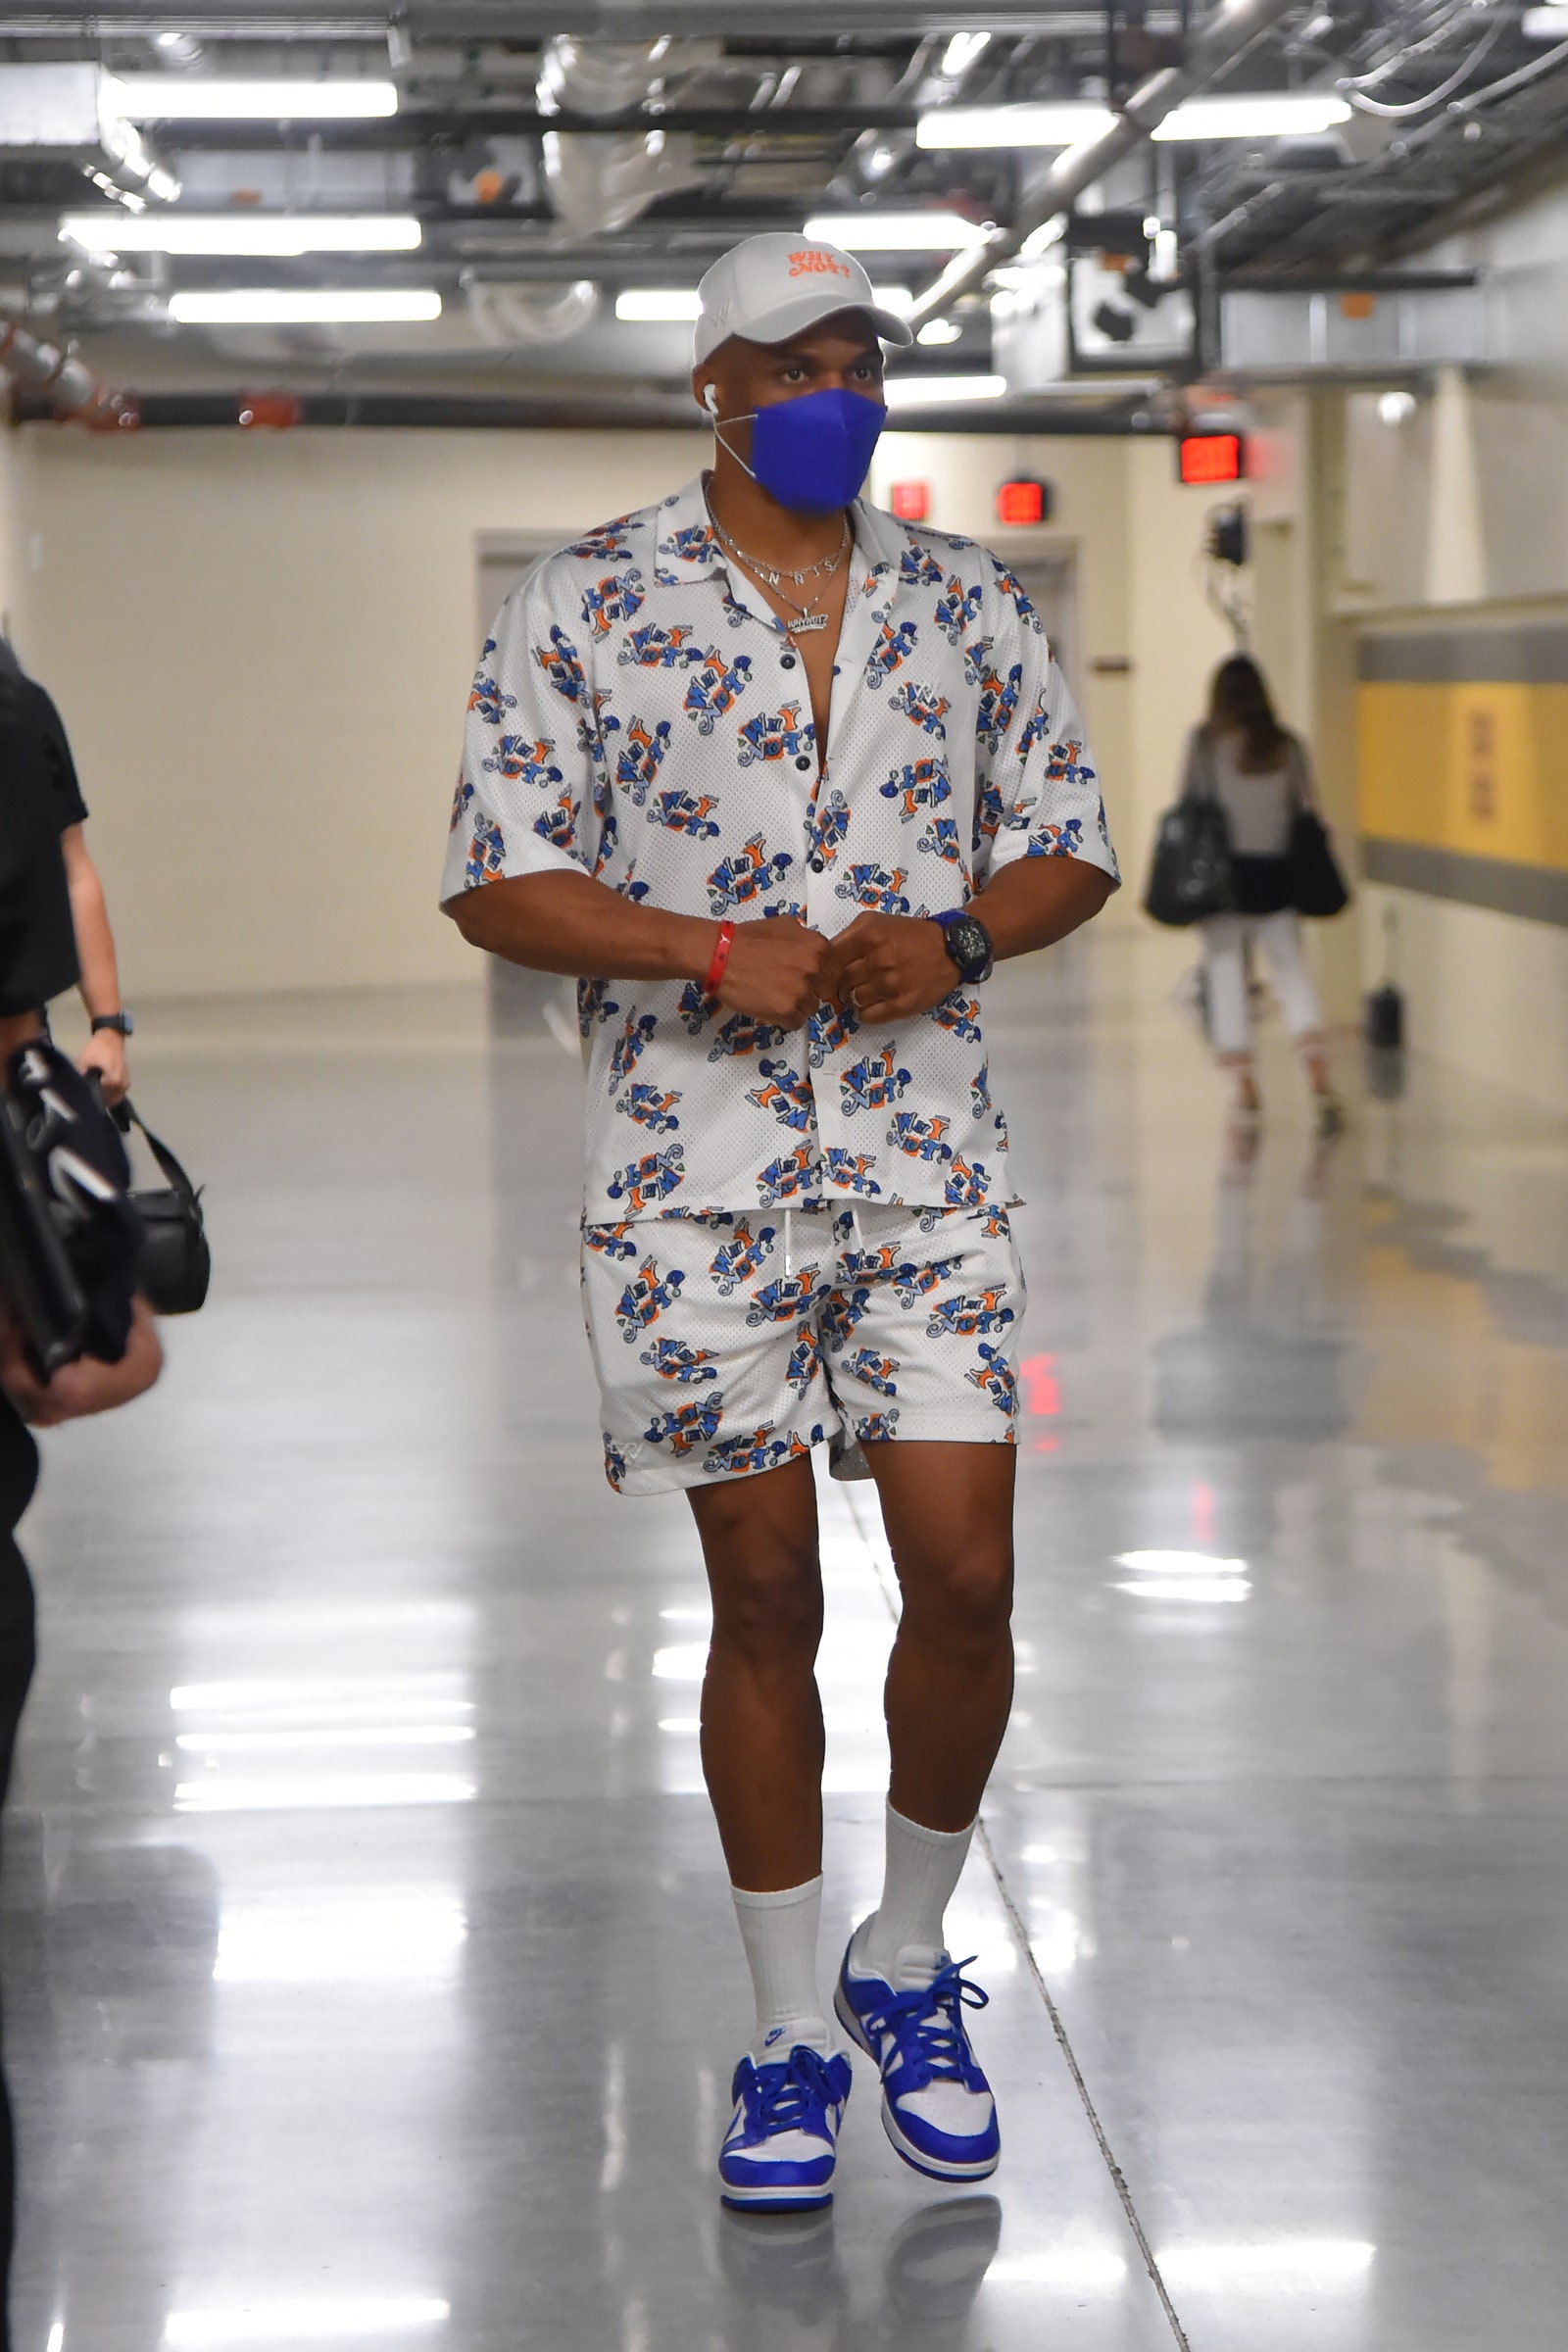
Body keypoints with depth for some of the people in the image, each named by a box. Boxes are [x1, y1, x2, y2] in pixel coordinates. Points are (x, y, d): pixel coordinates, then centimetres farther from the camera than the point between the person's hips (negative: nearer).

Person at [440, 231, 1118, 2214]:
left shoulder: (964, 604, 8)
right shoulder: (585, 605, -1)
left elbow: (1071, 846, 13)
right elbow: (496, 882, -4)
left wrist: (952, 940, -8)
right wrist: (721, 952, -17)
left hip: (927, 1161, 2)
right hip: (695, 1173, -2)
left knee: (965, 1585, -1)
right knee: (765, 1602, 4)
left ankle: (912, 1964, 23)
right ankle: (790, 2028, 19)